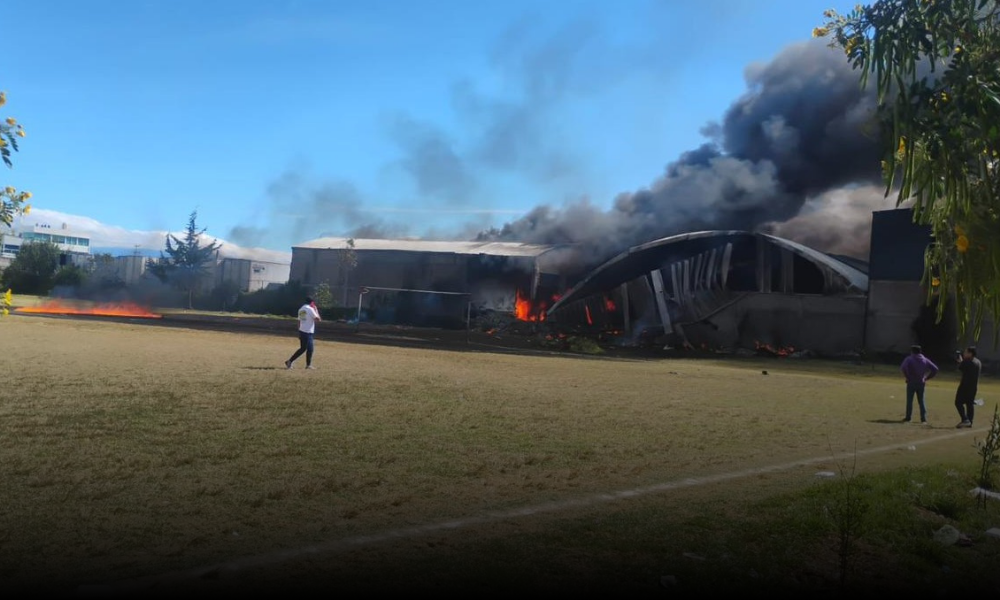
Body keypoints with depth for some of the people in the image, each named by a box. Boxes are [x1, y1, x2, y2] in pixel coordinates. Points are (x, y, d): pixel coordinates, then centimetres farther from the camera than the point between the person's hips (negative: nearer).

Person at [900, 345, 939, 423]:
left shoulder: (909, 359, -6)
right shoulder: (925, 360, 7)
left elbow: (903, 368, -24)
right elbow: (935, 369, 3)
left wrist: (907, 376, -11)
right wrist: (927, 377, 4)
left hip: (911, 382, -3)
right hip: (921, 383, 3)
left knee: (909, 401, 3)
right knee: (921, 401, 10)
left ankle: (908, 418, 3)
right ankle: (923, 418, 5)